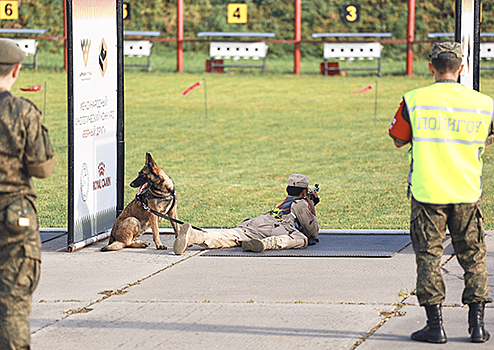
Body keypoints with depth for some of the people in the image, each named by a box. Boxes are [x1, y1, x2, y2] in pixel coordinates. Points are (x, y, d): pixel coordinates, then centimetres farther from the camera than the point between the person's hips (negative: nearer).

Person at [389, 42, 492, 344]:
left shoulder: (414, 101, -6)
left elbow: (398, 140, 6)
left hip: (427, 193, -1)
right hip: (467, 194, 1)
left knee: (429, 256, 6)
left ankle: (435, 325, 4)